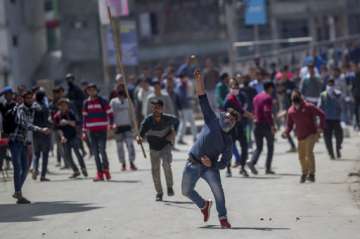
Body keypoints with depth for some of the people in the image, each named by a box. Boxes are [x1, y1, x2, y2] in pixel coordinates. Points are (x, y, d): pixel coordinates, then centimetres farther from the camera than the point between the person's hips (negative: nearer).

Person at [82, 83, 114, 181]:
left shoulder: (102, 101, -1)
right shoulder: (86, 103, 11)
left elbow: (110, 114, 1)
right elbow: (84, 117, 15)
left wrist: (111, 125, -8)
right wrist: (84, 131, 12)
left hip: (102, 130, -4)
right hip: (91, 131, 4)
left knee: (102, 150, -13)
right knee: (95, 152, 2)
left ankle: (106, 169, 5)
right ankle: (99, 173, 6)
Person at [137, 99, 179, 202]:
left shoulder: (168, 119, -20)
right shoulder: (148, 121, -24)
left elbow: (176, 121, 4)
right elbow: (141, 134, -27)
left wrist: (173, 133, -7)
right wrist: (139, 138, -49)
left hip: (166, 144, -2)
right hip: (154, 148, 2)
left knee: (166, 163, -25)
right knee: (155, 170, 6)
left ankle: (170, 187, -8)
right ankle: (159, 193, 24)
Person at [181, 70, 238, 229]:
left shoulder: (228, 141, 0)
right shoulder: (212, 121, 1)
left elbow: (224, 163, -1)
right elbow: (203, 99, -5)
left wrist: (212, 164, -21)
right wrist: (198, 81, -14)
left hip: (210, 167, -2)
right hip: (193, 164, 2)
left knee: (217, 190, -24)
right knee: (186, 191, 9)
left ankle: (223, 218, -13)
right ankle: (204, 205, 35)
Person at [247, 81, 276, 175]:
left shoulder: (256, 97, 13)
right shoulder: (268, 97, -10)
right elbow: (267, 112, -21)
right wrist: (272, 125, -22)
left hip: (257, 124, 6)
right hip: (266, 125, -6)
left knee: (259, 147, 9)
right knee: (270, 147, 8)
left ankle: (252, 162, -17)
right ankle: (268, 168, 5)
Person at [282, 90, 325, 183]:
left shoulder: (308, 107, -9)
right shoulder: (291, 111, 5)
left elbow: (321, 114, -6)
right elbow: (289, 124, 11)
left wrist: (320, 127, -15)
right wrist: (286, 133, -9)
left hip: (311, 134, -5)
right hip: (300, 136, 5)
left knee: (309, 152, -20)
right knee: (301, 156, 10)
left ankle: (312, 174, -15)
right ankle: (304, 173, 31)